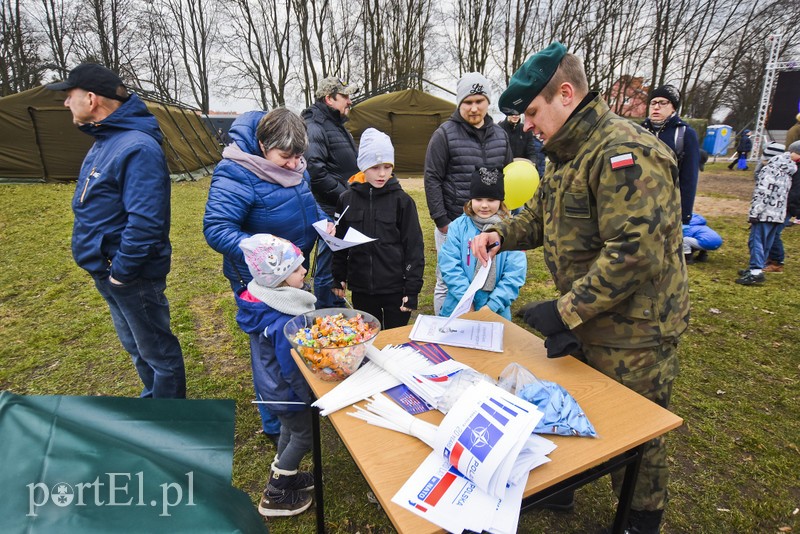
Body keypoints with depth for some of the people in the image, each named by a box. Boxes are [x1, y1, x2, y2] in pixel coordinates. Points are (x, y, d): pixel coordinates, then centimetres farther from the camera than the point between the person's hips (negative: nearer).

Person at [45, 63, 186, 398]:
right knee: (135, 346, 24)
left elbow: (145, 221, -30)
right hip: (106, 270, 10)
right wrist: (103, 268, 14)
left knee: (157, 351, 9)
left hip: (132, 275, -10)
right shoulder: (103, 141, 9)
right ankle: (152, 398, 45)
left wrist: (121, 271, -22)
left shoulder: (137, 147, -24)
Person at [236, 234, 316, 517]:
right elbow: (293, 370, -29)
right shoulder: (283, 324, -39)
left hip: (277, 389, 9)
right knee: (303, 436, 15)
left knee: (290, 429, 29)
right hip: (290, 395, -8)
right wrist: (312, 400, -14)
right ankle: (275, 496, 33)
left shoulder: (271, 300, -10)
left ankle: (283, 475, 53)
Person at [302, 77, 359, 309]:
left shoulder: (337, 125, 19)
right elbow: (315, 171, -25)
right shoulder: (315, 128, -14)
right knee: (327, 269, 0)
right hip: (331, 211, -10)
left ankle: (337, 310, 34)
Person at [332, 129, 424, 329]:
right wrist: (338, 278, 11)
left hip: (395, 288, -2)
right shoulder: (347, 199, 0)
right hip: (361, 289, 2)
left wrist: (412, 289, -8)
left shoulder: (402, 200, -7)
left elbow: (414, 246, -6)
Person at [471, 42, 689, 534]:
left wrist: (565, 311, -27)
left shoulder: (624, 153, -24)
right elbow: (540, 215, 17)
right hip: (585, 324, 9)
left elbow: (635, 252, -30)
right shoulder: (566, 153, 9)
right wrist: (501, 234, -3)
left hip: (633, 332, -9)